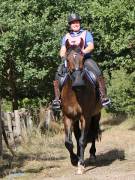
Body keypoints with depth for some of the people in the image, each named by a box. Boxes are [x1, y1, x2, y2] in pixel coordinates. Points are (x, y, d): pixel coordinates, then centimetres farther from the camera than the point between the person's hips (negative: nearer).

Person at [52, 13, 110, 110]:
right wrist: (63, 55, -16)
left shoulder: (86, 34, 10)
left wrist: (83, 51, -26)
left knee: (98, 73, -28)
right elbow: (62, 50, 9)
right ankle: (57, 99, -20)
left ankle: (103, 96, -27)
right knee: (58, 75, -21)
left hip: (85, 59, -2)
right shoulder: (66, 37, 18)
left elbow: (91, 46, -6)